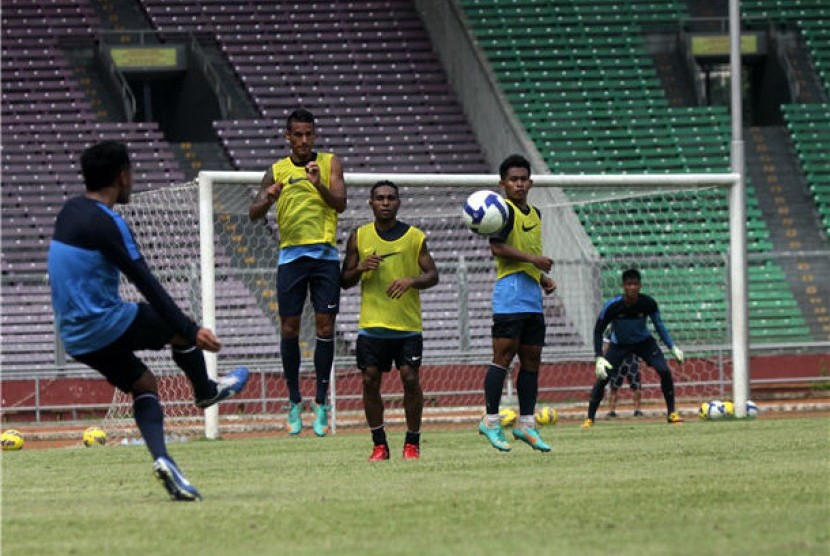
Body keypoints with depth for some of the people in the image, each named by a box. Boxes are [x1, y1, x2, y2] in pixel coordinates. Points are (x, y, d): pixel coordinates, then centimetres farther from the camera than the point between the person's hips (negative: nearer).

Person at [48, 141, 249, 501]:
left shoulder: (70, 212, 9)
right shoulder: (108, 224, -18)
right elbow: (146, 284, -21)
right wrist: (190, 330, -21)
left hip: (75, 337, 8)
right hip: (106, 326, -8)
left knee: (143, 384, 13)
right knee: (180, 329, 12)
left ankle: (161, 459, -6)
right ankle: (205, 392, 36)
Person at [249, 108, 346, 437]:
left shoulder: (330, 163, 6)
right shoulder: (277, 171, 8)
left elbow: (340, 204, -5)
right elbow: (254, 213, 2)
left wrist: (320, 185, -23)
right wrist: (267, 199, -20)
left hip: (324, 255, -1)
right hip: (291, 255, 1)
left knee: (325, 326, -4)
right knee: (289, 328, 0)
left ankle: (321, 403, 1)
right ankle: (294, 403, 10)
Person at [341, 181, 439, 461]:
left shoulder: (414, 236, 3)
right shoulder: (359, 237, 6)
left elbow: (433, 275, 3)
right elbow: (345, 281, 9)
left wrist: (411, 280, -18)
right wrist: (360, 268, -12)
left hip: (408, 324, -1)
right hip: (371, 324, 1)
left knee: (410, 378, -7)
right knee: (370, 381, -2)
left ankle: (412, 442, 7)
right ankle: (379, 444, 8)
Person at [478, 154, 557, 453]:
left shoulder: (534, 213, 20)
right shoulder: (505, 209, -6)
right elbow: (497, 247, -17)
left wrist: (543, 277, 16)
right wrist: (533, 259, -18)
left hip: (533, 295, 9)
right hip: (510, 293, -9)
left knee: (531, 359, 8)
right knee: (504, 355, -11)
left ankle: (526, 424, 12)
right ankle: (491, 421, -8)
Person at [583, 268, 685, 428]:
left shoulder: (648, 304, -24)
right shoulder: (612, 306, -29)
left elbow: (659, 325, -4)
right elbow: (598, 331, -18)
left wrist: (672, 347, -7)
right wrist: (599, 358, -26)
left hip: (644, 341, 1)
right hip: (619, 345, -1)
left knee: (665, 371, -15)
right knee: (603, 378, -15)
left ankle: (671, 413, -2)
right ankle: (589, 418, -1)